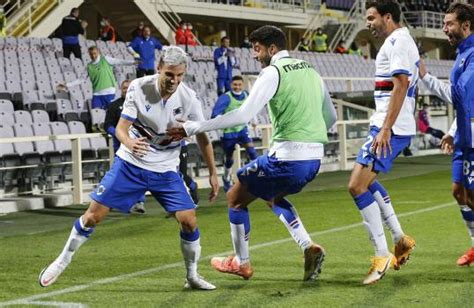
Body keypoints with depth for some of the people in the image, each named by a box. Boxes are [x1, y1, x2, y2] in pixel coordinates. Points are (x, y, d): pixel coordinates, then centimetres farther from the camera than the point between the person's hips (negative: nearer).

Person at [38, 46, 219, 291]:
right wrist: (129, 143, -38)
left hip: (165, 171, 1)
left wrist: (213, 174, 2)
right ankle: (62, 262, 19)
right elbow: (121, 127, -15)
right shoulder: (139, 88, -15)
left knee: (189, 221, -10)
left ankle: (192, 276, 13)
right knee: (93, 215, -2)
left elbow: (202, 137, 0)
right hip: (129, 164, -1)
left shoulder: (188, 98, -13)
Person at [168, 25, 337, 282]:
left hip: (287, 156, -8)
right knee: (273, 197, 32)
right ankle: (309, 248, 14)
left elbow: (243, 115, -19)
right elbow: (331, 117, 21)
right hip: (314, 157, 8)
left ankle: (241, 263, 20)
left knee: (235, 198, 10)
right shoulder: (310, 71, 14)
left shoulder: (273, 72, -9)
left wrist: (193, 127, -17)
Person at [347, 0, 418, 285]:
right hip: (398, 127, 11)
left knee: (357, 186, -13)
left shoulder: (397, 42, -13)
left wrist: (386, 128, -27)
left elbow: (401, 85, -23)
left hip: (391, 128, -11)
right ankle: (400, 239, 24)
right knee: (367, 181, 23)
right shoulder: (403, 41, 19)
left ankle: (382, 255, -11)